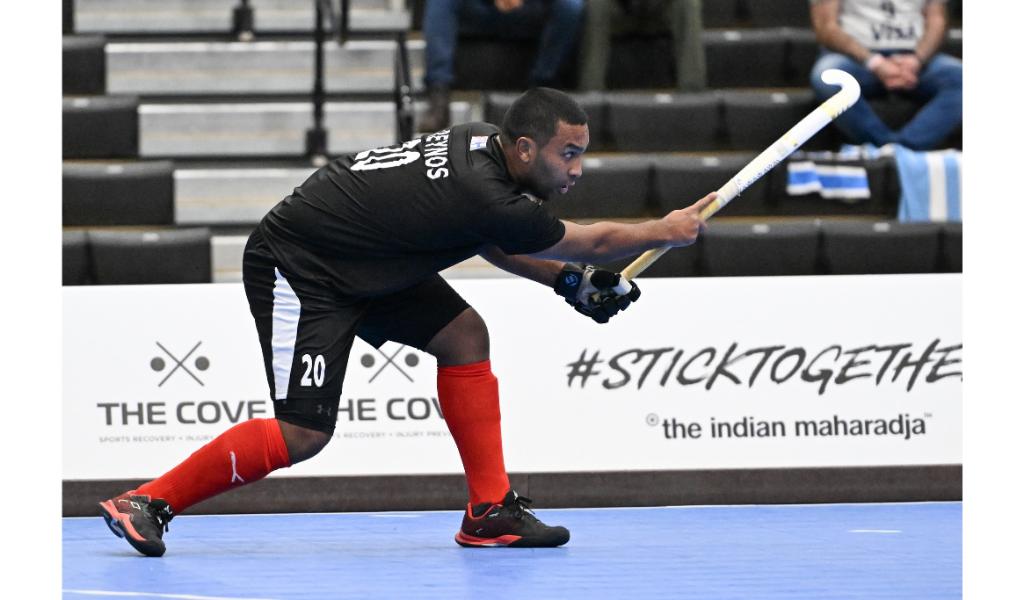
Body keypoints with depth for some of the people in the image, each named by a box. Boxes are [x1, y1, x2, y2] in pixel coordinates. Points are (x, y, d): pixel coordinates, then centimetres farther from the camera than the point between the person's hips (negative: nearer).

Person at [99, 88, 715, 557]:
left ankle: (491, 510, 5)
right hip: (296, 271, -10)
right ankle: (147, 504, -6)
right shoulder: (483, 193, -29)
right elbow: (594, 241, -13)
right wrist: (666, 232, 3)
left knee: (464, 335, 2)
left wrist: (569, 280, 7)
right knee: (303, 435, -15)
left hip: (363, 264, 10)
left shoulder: (482, 143, -3)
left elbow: (490, 239, 17)